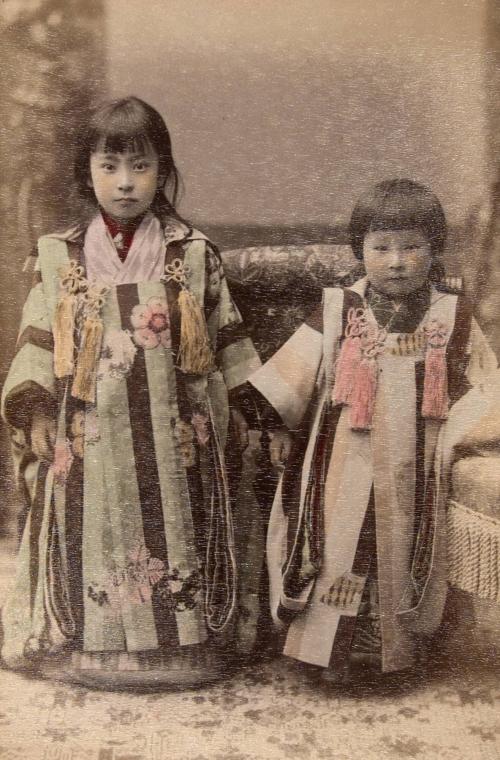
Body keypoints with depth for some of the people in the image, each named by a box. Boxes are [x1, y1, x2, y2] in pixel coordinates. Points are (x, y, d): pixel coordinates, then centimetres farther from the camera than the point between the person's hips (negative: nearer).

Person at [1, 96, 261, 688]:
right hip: (90, 436, 1)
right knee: (95, 537, 8)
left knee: (172, 536, 7)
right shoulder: (61, 258, 4)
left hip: (173, 435, 0)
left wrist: (225, 415, 4)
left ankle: (177, 641, 25)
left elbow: (224, 343, 5)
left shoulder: (193, 254, 2)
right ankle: (94, 647, 26)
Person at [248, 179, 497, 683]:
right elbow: (291, 374, 2)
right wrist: (278, 428, 2)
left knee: (403, 556, 11)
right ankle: (335, 651, 19)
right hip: (346, 471, -1)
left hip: (413, 477, 1)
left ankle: (397, 647, 30)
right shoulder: (338, 314, -3)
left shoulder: (451, 320, 0)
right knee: (340, 552, 3)